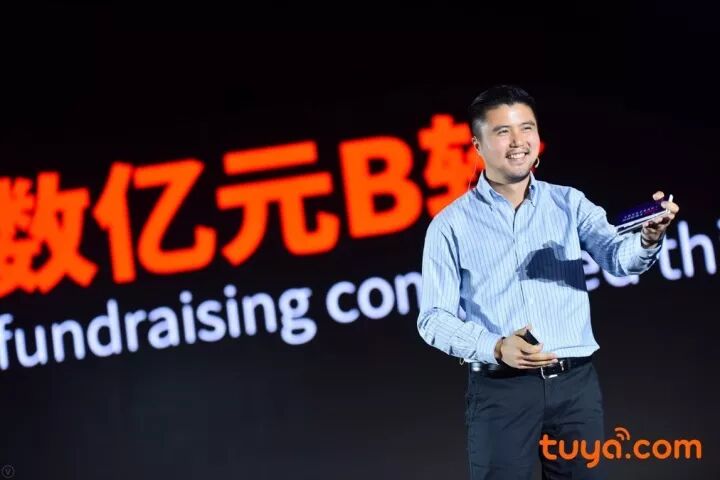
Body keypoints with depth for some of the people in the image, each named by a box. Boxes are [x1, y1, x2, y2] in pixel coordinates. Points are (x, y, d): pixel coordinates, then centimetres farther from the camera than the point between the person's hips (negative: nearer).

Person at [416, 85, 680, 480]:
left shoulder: (569, 203, 8)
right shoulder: (451, 224, 1)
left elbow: (617, 256, -8)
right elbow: (434, 318, -3)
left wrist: (648, 238, -30)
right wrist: (496, 348, -19)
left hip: (576, 383, 3)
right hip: (501, 388, -2)